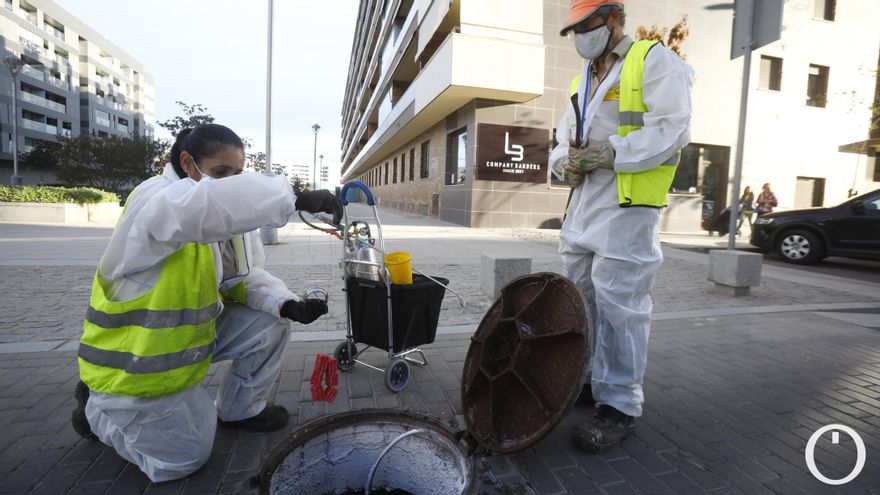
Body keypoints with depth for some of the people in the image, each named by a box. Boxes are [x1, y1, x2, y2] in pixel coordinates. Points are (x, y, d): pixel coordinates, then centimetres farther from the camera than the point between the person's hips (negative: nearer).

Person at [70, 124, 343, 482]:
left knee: (270, 323, -3)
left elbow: (247, 278, -4)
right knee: (184, 457, -1)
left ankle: (241, 410, 19)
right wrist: (296, 198, -50)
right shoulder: (154, 200, -26)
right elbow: (208, 202, -51)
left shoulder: (228, 215, -2)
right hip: (134, 361, -7)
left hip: (194, 333, 7)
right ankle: (98, 410, 23)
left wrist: (287, 305, -23)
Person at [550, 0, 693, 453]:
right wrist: (564, 162, 1)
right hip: (582, 206, 8)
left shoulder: (654, 61, 0)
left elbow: (670, 131, -12)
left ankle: (619, 405, 5)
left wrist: (607, 154, -18)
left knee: (617, 306, -8)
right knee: (579, 299, 13)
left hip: (626, 207, -8)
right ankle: (586, 379, 28)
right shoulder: (583, 80, 23)